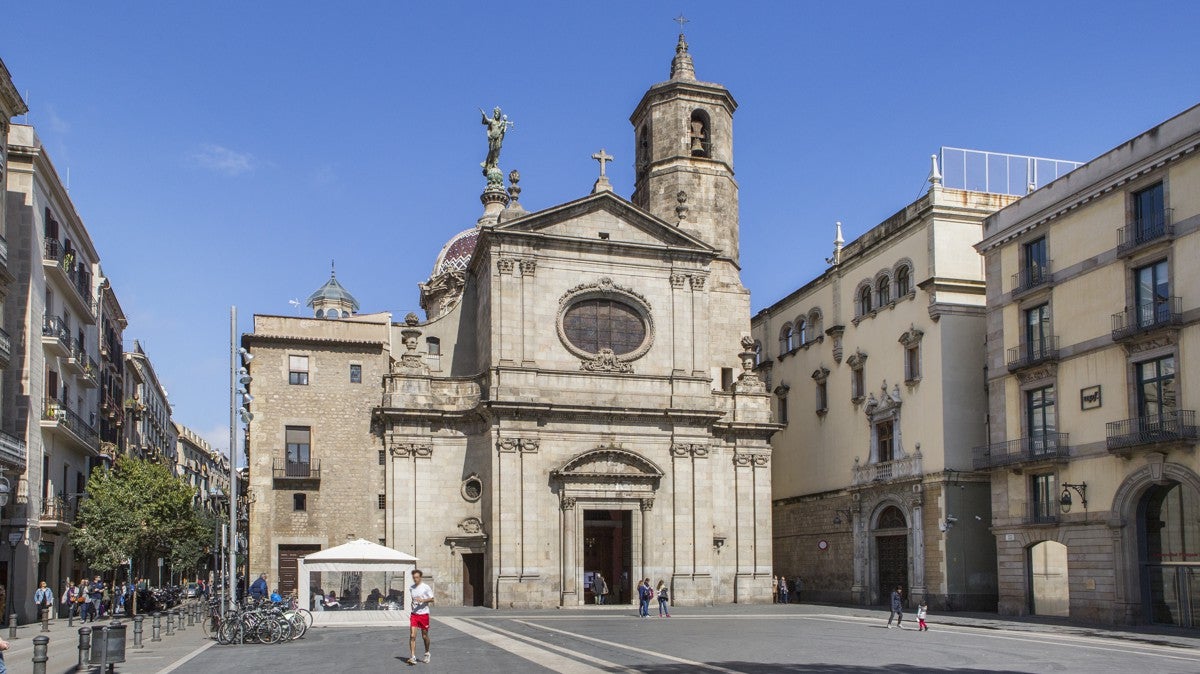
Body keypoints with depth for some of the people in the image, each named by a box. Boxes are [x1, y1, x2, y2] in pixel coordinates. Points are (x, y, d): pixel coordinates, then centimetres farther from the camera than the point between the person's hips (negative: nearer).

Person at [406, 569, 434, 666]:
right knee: (412, 635, -12)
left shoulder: (425, 587, -6)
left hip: (424, 614, -2)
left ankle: (427, 654, 30)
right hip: (414, 614, 2)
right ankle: (412, 657, -13)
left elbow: (432, 599, -6)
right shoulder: (411, 587, 7)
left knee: (425, 636, 8)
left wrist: (422, 600, -20)